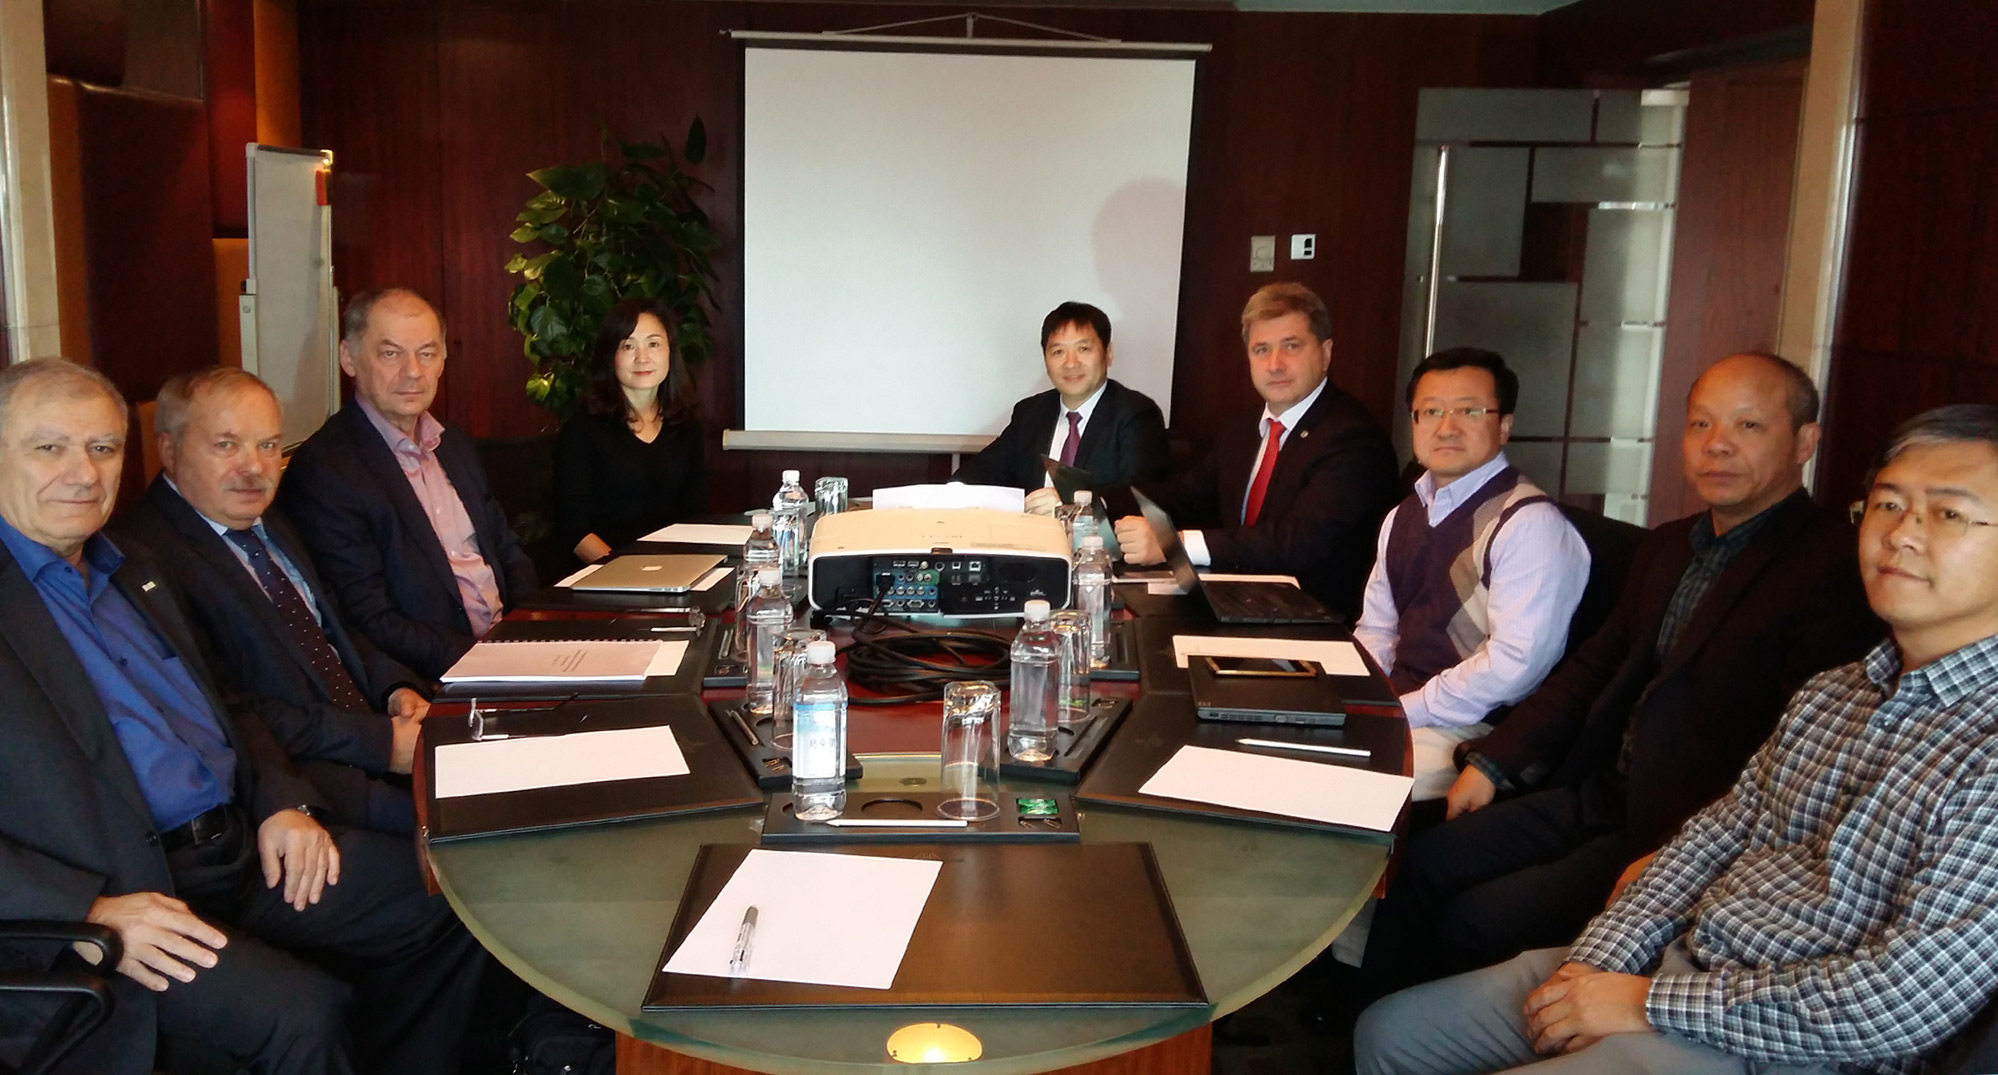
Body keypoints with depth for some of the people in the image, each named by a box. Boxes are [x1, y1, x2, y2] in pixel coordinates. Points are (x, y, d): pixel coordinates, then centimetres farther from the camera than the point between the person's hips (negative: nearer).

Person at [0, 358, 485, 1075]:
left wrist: (279, 801, 5)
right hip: (126, 887, -8)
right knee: (305, 1013, -29)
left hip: (245, 846, 8)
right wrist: (91, 917, -25)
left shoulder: (131, 572, 18)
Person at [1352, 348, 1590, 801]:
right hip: (1396, 707, 8)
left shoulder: (1532, 525, -14)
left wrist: (1400, 713, -18)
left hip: (1472, 731, -8)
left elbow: (1513, 664, -21)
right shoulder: (1404, 516, 12)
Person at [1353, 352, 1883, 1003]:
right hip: (1596, 794, 8)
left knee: (1472, 922, -16)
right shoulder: (1668, 547, 14)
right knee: (1421, 867, -1)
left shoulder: (1837, 567, -14)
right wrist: (1491, 762, 9)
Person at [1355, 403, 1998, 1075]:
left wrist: (1650, 1002, -17)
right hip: (1671, 959, 7)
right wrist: (1597, 964, -4)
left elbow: (1907, 1002, -23)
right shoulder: (1829, 694, 10)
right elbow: (1716, 837, 10)